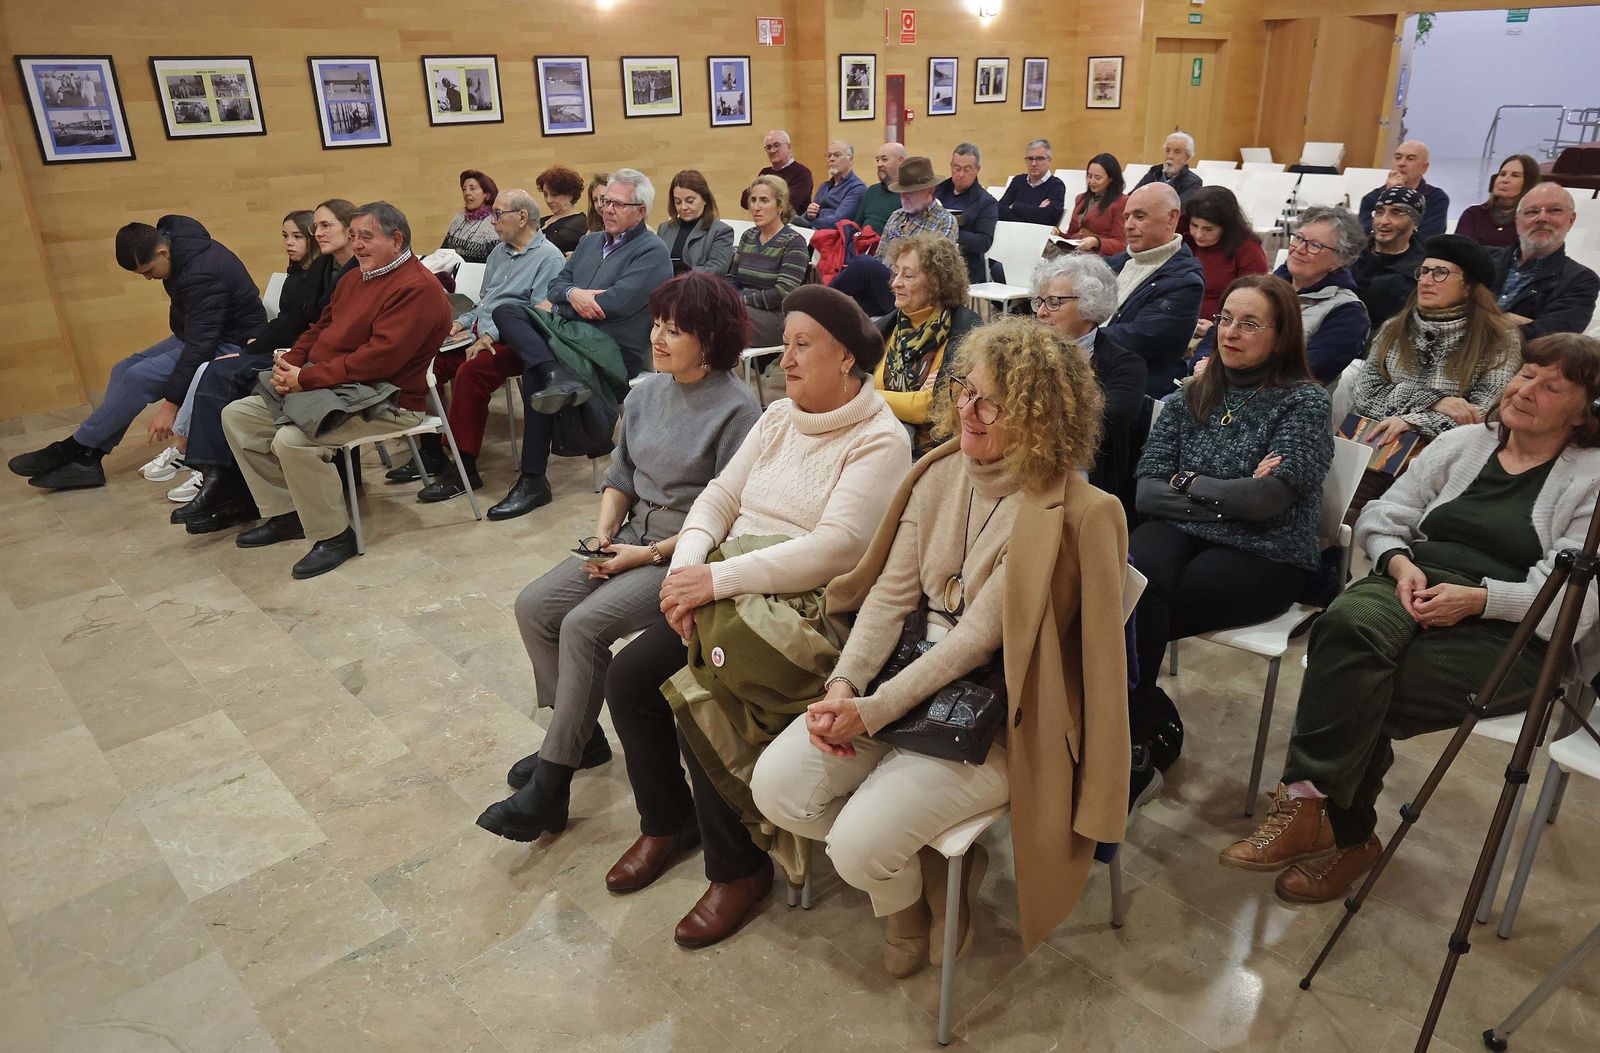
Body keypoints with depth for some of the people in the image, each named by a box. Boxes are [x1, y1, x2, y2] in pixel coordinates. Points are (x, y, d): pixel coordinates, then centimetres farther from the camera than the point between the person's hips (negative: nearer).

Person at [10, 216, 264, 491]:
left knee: (140, 377, -19)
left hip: (231, 342, -10)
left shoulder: (201, 276, -30)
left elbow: (199, 347, -31)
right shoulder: (166, 236, -1)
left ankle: (71, 450, -2)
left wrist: (171, 404, -30)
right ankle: (86, 462, 0)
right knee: (124, 370, 1)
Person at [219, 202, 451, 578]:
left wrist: (306, 379, -21)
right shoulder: (355, 280, 17)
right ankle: (285, 514, 12)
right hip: (328, 390, 11)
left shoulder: (417, 289, -16)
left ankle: (334, 536, -12)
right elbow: (320, 329, 21)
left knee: (293, 440, -32)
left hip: (385, 402, -11)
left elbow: (379, 357, -25)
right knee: (236, 415, 8)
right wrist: (288, 366, -1)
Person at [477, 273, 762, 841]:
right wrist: (603, 534, -2)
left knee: (584, 625, -24)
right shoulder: (647, 392, 7)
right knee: (534, 606, -6)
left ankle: (551, 785, -11)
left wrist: (649, 555, -17)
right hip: (634, 534, 8)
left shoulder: (736, 408, -15)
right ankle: (581, 735, 12)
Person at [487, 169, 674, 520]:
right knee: (506, 311, -14)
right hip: (569, 330, 8)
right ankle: (557, 377, -37)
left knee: (534, 374, -29)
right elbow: (557, 284, 17)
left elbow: (615, 302, -15)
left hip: (614, 349, -8)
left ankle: (533, 480, -21)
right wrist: (573, 294, -9)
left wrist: (556, 306, -3)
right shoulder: (590, 241, 24)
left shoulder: (652, 251, -2)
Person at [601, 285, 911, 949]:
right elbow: (720, 497, 9)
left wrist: (721, 578, -26)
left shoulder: (880, 440, -10)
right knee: (629, 675, -8)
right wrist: (687, 567, -12)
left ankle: (739, 868, 0)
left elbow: (836, 547, -22)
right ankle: (666, 821, 18)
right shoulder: (778, 418, 14)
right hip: (729, 595, 7)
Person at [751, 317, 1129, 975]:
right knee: (776, 786, -8)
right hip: (911, 673, 7)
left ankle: (912, 897, 20)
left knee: (859, 847, -19)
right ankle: (922, 862, 17)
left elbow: (978, 636, -20)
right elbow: (892, 590, 0)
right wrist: (845, 683, -14)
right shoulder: (942, 472, 2)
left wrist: (874, 712, -22)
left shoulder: (1061, 513, -18)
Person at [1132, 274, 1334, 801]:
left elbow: (1267, 500, -13)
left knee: (1137, 614, -28)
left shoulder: (1305, 402, 1)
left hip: (1265, 558, -3)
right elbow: (1147, 491, 4)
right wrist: (1229, 497, -8)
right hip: (1179, 534, 4)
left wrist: (1187, 483, -1)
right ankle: (1152, 720, -13)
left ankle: (1131, 753, -7)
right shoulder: (1190, 397, 14)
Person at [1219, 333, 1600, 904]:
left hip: (1507, 632, -3)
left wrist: (1476, 598, -19)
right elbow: (1382, 515, 14)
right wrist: (1400, 562, -6)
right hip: (1416, 588, 4)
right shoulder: (1464, 442, 17)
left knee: (1366, 692, -30)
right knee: (1349, 621, -33)